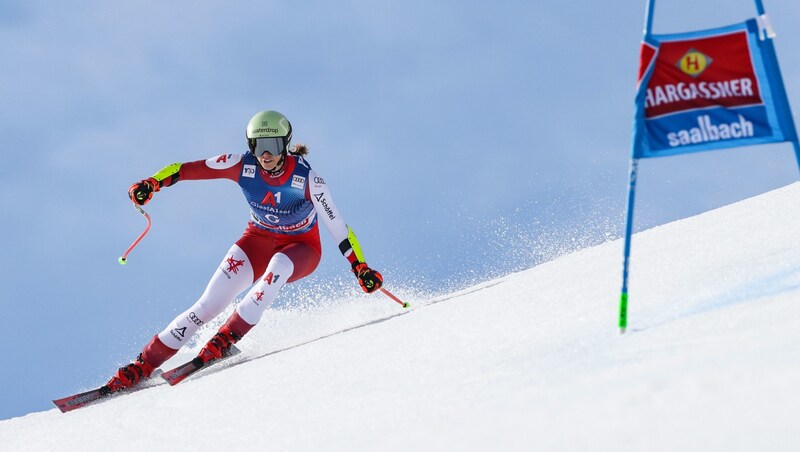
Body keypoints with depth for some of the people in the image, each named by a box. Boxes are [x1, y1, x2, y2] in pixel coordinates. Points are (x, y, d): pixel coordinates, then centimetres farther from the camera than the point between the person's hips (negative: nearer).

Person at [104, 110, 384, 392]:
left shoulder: (306, 178, -26)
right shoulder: (243, 166, -19)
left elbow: (336, 224, -21)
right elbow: (187, 169, -17)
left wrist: (360, 268, -26)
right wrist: (152, 183, -33)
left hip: (301, 248, -2)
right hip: (258, 241, 2)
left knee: (279, 265, -39)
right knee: (209, 304, -13)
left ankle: (227, 337, -32)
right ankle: (144, 364, -10)